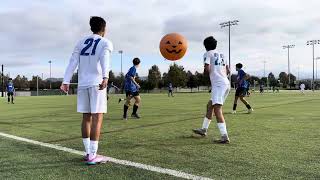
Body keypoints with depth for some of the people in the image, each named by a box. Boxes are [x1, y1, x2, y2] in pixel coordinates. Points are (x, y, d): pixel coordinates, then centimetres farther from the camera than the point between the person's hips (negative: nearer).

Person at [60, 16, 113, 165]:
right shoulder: (106, 43, 2)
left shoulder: (81, 42, 17)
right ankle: (93, 156, -6)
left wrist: (66, 82, 0)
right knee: (97, 118, -5)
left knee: (86, 117, 11)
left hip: (82, 84, 6)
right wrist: (106, 77, -34)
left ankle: (88, 152, 18)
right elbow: (104, 59, -20)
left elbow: (73, 62, 6)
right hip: (97, 83, -5)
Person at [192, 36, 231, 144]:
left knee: (217, 109, -16)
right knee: (210, 105, 19)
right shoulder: (221, 55, 23)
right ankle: (204, 130, 29)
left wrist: (204, 71, 9)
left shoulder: (207, 54, 1)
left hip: (218, 84, -9)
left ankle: (225, 137, -25)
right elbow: (228, 71, 26)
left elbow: (207, 69, -13)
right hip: (226, 83, 9)